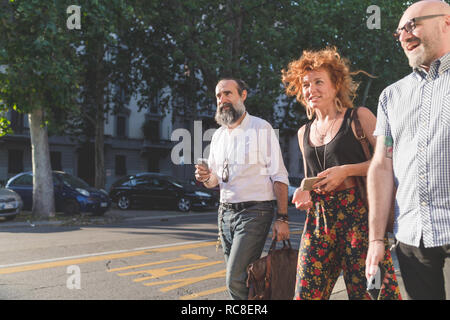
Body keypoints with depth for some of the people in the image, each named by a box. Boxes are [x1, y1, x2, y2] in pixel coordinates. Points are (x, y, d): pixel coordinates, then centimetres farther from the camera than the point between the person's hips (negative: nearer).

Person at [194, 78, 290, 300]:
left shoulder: (261, 129, -5)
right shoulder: (218, 135, 14)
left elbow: (279, 176, -8)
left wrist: (282, 219, -15)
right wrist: (205, 177, -4)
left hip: (254, 212, -6)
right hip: (226, 212, 7)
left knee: (235, 280, -15)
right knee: (238, 279, 10)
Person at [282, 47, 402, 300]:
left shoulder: (359, 117, 0)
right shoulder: (304, 132, 17)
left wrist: (347, 170, -15)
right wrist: (304, 192, 5)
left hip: (358, 213, -5)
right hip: (319, 218, 6)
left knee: (367, 290, -7)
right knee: (306, 292, 1)